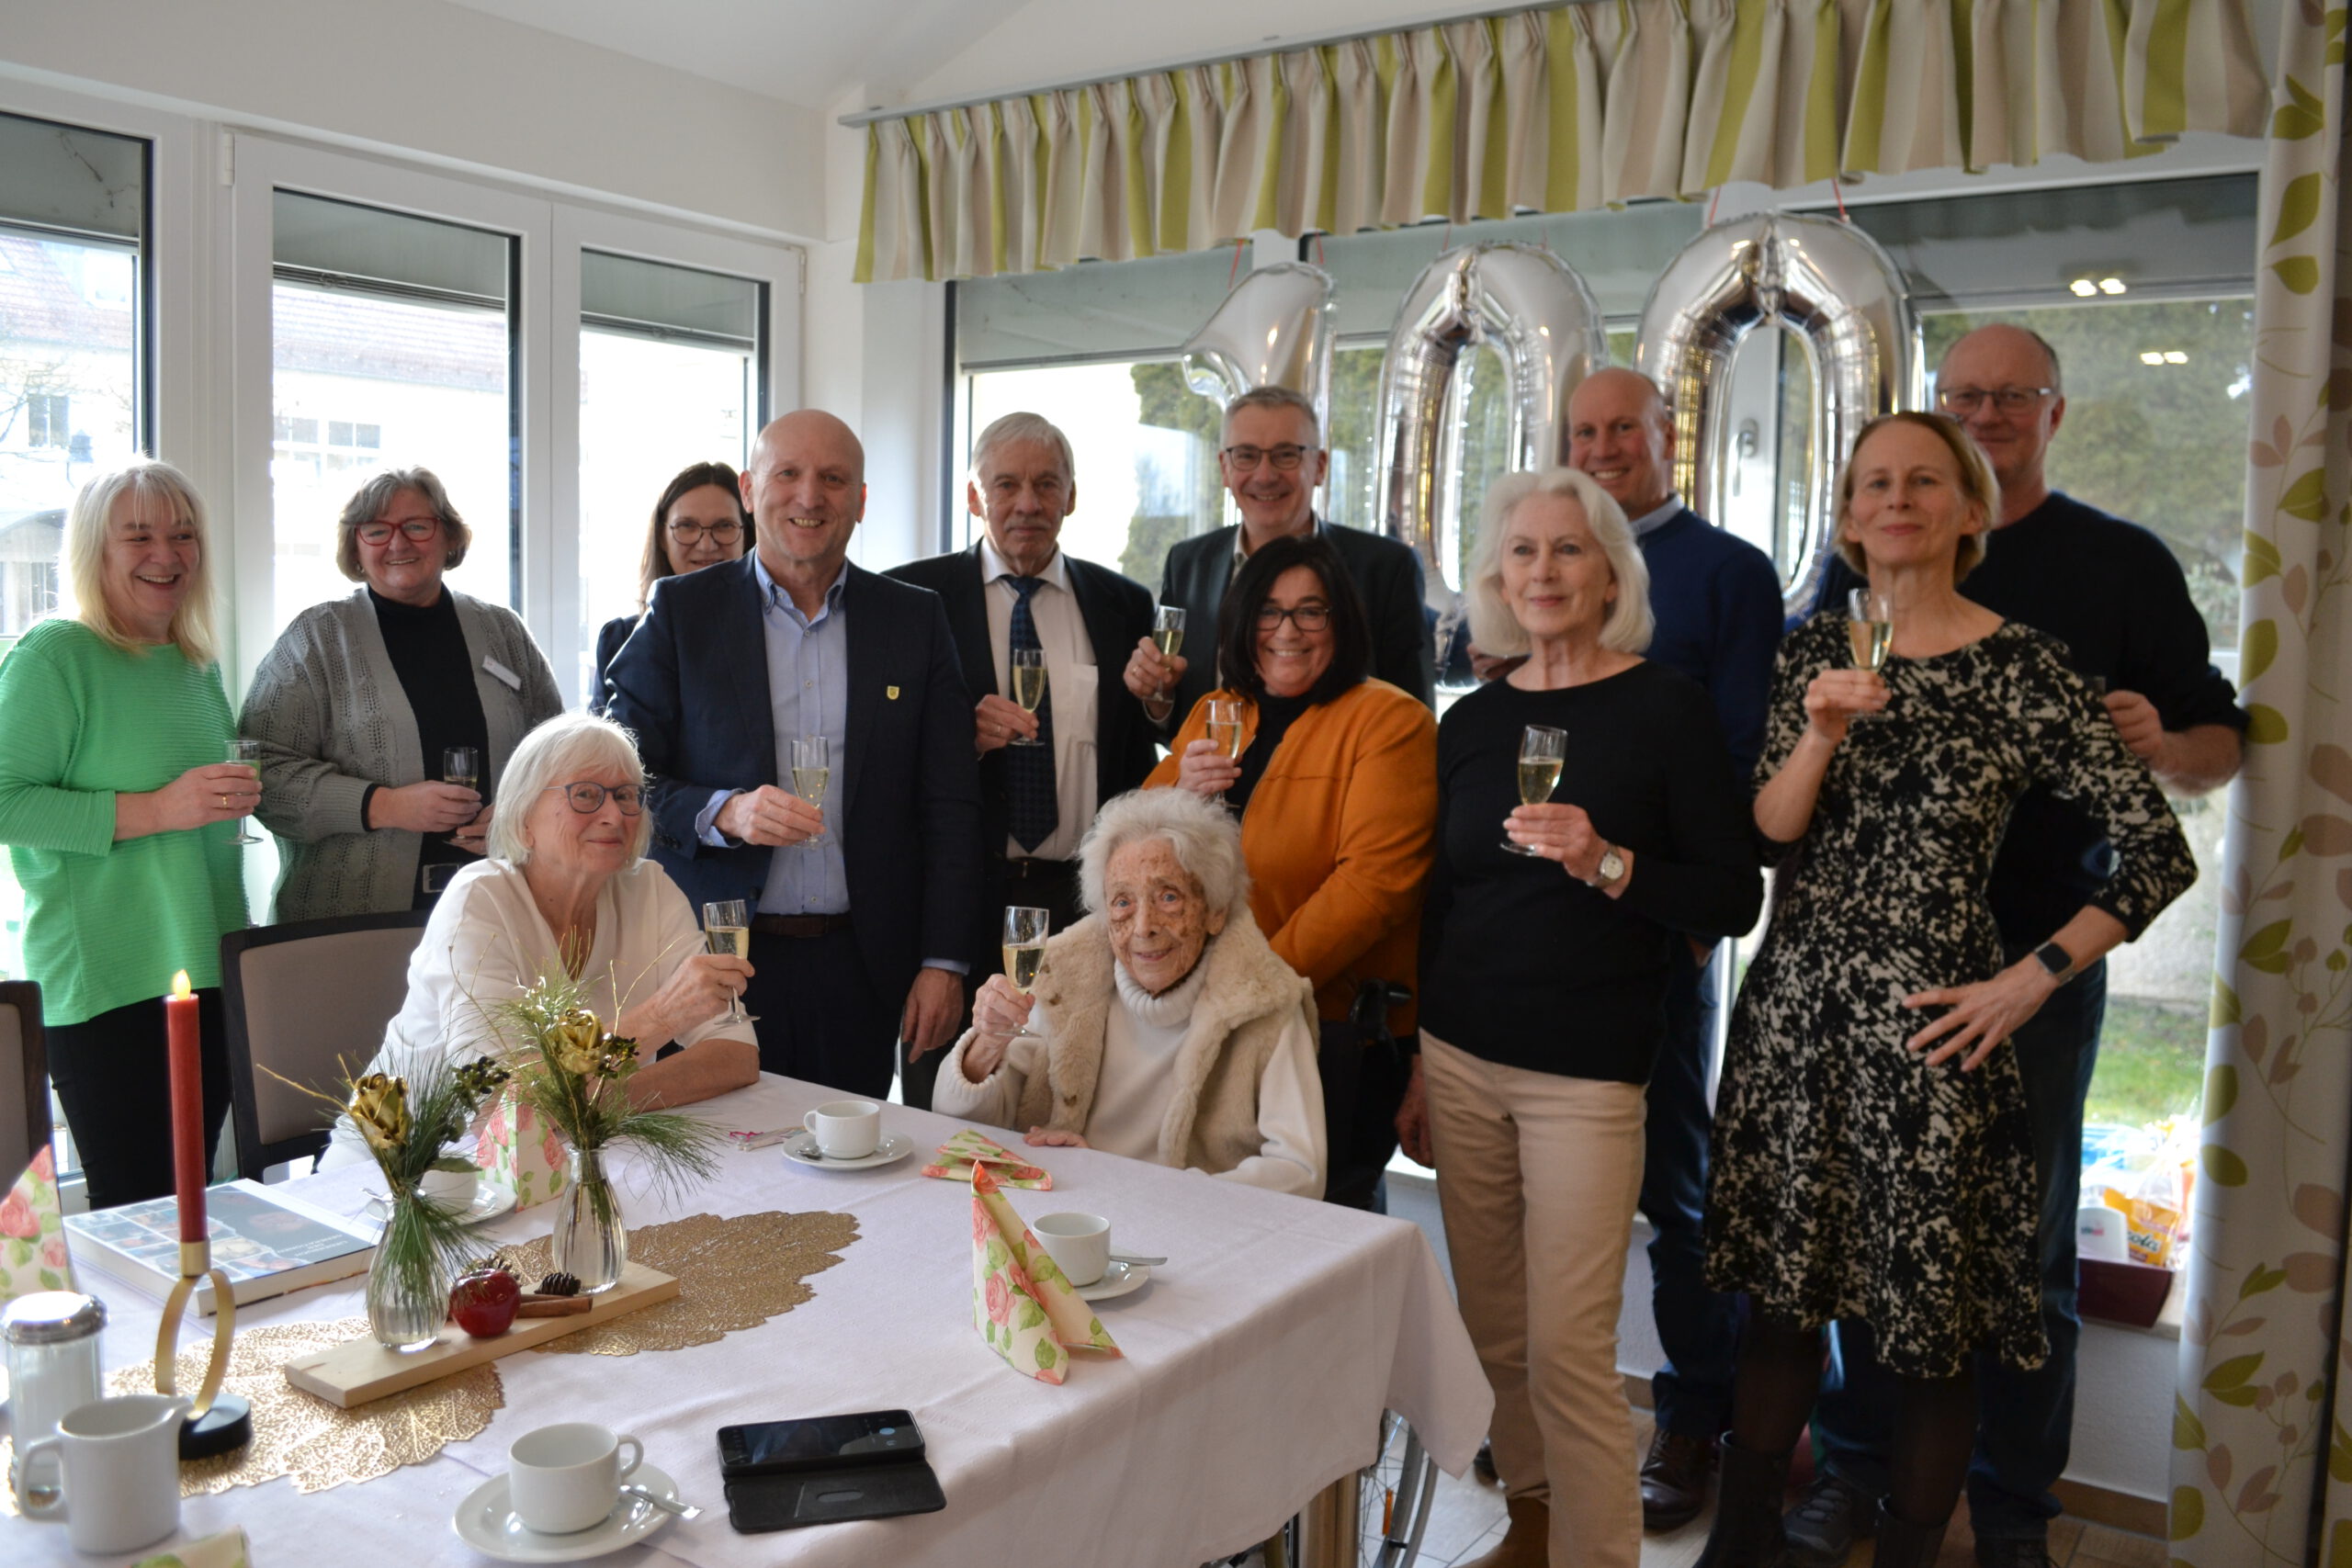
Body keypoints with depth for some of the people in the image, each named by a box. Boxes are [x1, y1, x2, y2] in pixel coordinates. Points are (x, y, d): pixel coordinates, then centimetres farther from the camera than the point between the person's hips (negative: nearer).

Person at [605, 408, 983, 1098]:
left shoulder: (915, 620, 7)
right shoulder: (680, 611, 3)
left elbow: (949, 806, 6)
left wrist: (943, 962, -1)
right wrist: (723, 813, -18)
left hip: (859, 966, 1)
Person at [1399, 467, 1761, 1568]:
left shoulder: (1665, 707, -4)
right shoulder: (1472, 720, 8)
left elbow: (1733, 898, -6)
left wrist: (1608, 863, -23)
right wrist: (1414, 1065, 15)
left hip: (1587, 1069, -4)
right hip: (1460, 1060, 5)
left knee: (1567, 1346, -5)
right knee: (1493, 1330, 11)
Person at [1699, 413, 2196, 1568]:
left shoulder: (2019, 667, -5)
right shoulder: (1814, 648, 7)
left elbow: (2158, 854, -5)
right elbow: (1767, 833, 0)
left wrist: (2029, 981, -9)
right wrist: (1821, 736, -18)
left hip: (1923, 1028, -3)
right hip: (1790, 1016, 4)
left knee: (1930, 1325, 6)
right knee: (1780, 1294, 14)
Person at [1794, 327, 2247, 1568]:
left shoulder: (2124, 564, 4)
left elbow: (2218, 742, 4)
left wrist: (2164, 746, -19)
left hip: (2038, 948, -1)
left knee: (2023, 1233, 8)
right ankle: (1854, 1466, 26)